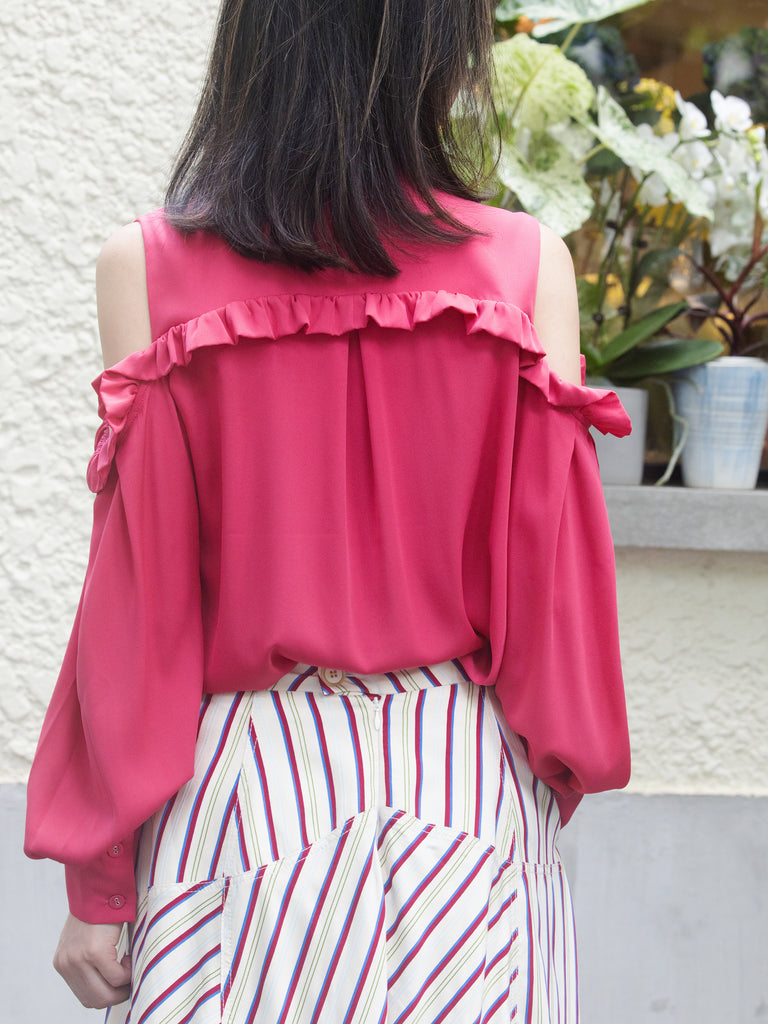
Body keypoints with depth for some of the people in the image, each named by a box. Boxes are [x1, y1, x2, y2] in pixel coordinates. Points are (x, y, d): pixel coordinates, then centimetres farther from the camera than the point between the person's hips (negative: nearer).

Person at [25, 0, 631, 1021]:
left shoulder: (148, 267, -8)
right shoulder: (528, 266, -7)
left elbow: (140, 601, -6)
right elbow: (552, 582, -2)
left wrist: (95, 880, 3)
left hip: (244, 783, 0)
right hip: (466, 784, 1)